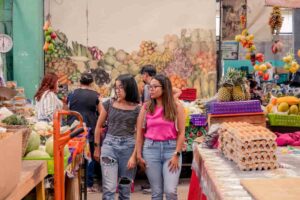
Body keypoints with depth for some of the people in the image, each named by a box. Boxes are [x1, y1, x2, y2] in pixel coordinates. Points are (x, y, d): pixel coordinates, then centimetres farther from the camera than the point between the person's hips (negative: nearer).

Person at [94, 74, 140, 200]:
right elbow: (99, 126, 10)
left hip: (128, 147, 0)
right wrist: (97, 148, 11)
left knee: (125, 188, 11)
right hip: (109, 145, 0)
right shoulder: (108, 104, 1)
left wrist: (134, 156, -9)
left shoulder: (137, 109, -2)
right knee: (109, 188, -6)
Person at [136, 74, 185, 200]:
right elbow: (139, 133, 6)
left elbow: (181, 133, -2)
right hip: (151, 149, 2)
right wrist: (139, 154, 2)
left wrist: (176, 154, -8)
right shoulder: (146, 107, 5)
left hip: (171, 149, -1)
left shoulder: (176, 106, 0)